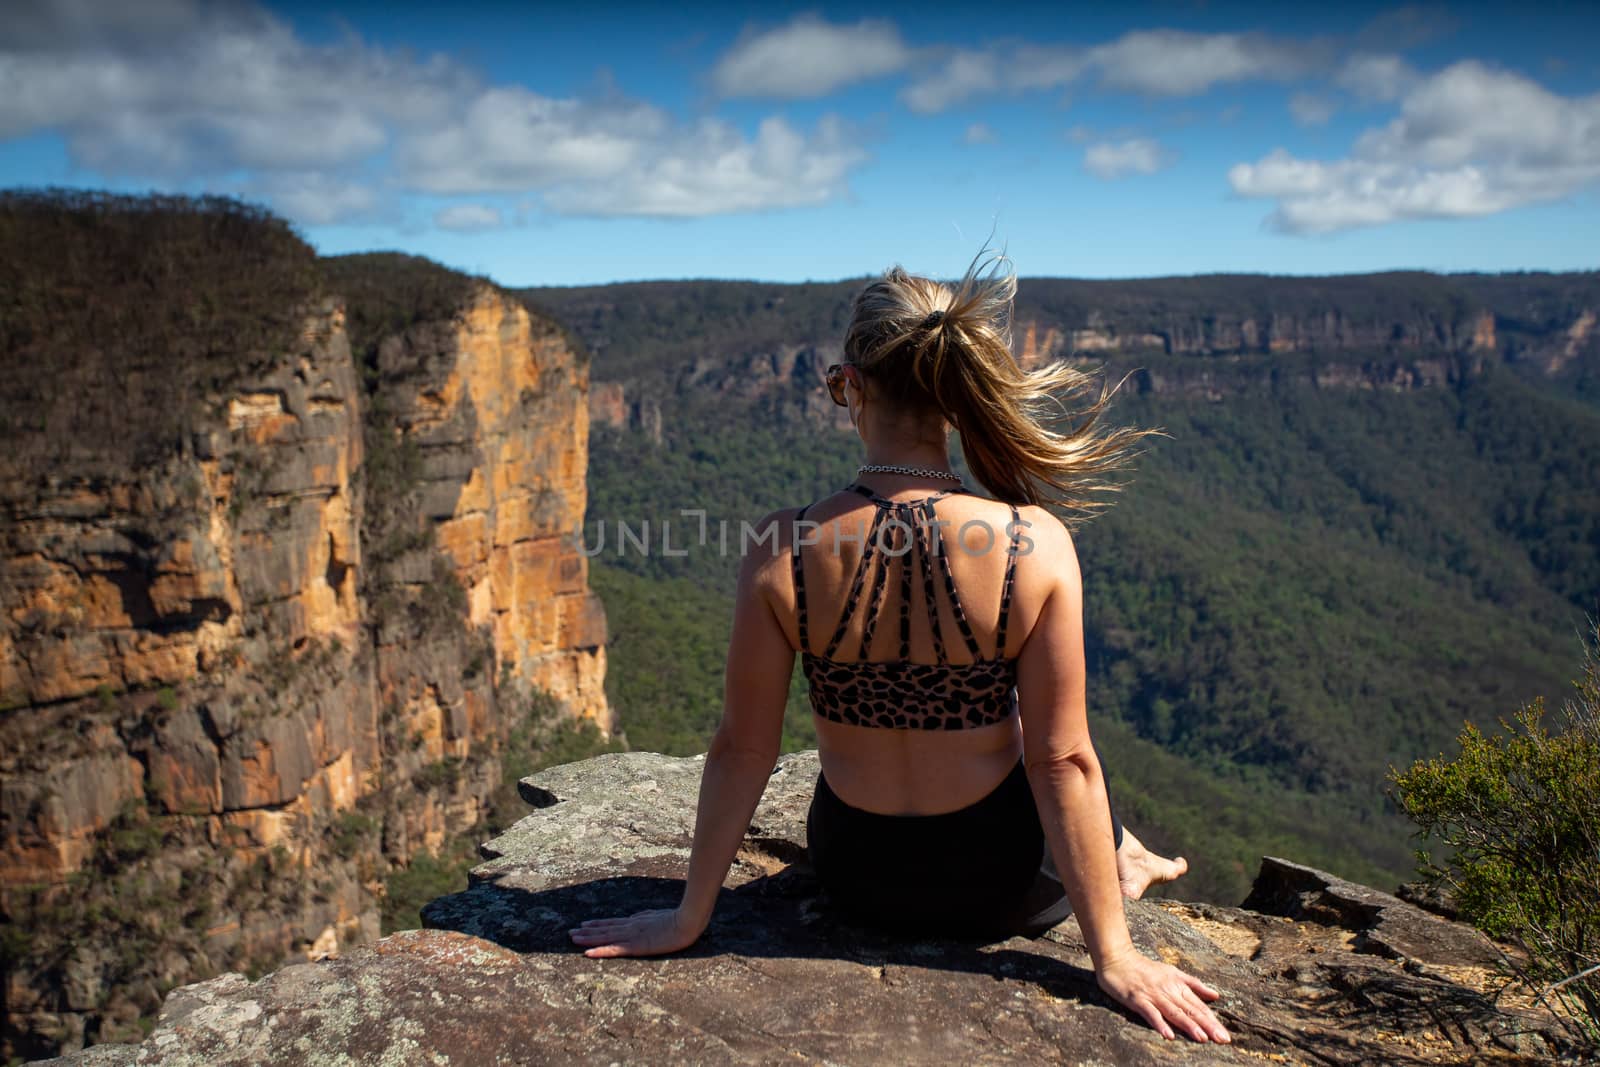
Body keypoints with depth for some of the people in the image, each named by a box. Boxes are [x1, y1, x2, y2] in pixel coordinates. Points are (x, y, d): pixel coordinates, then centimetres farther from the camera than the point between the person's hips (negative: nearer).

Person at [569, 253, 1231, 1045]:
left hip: (855, 878, 2)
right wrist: (1112, 955, -7)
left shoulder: (783, 549, -21)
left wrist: (689, 918, 0)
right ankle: (1118, 862, 59)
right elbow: (1063, 761, -19)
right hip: (1000, 888, -1)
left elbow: (741, 749, -14)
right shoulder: (1035, 544, -24)